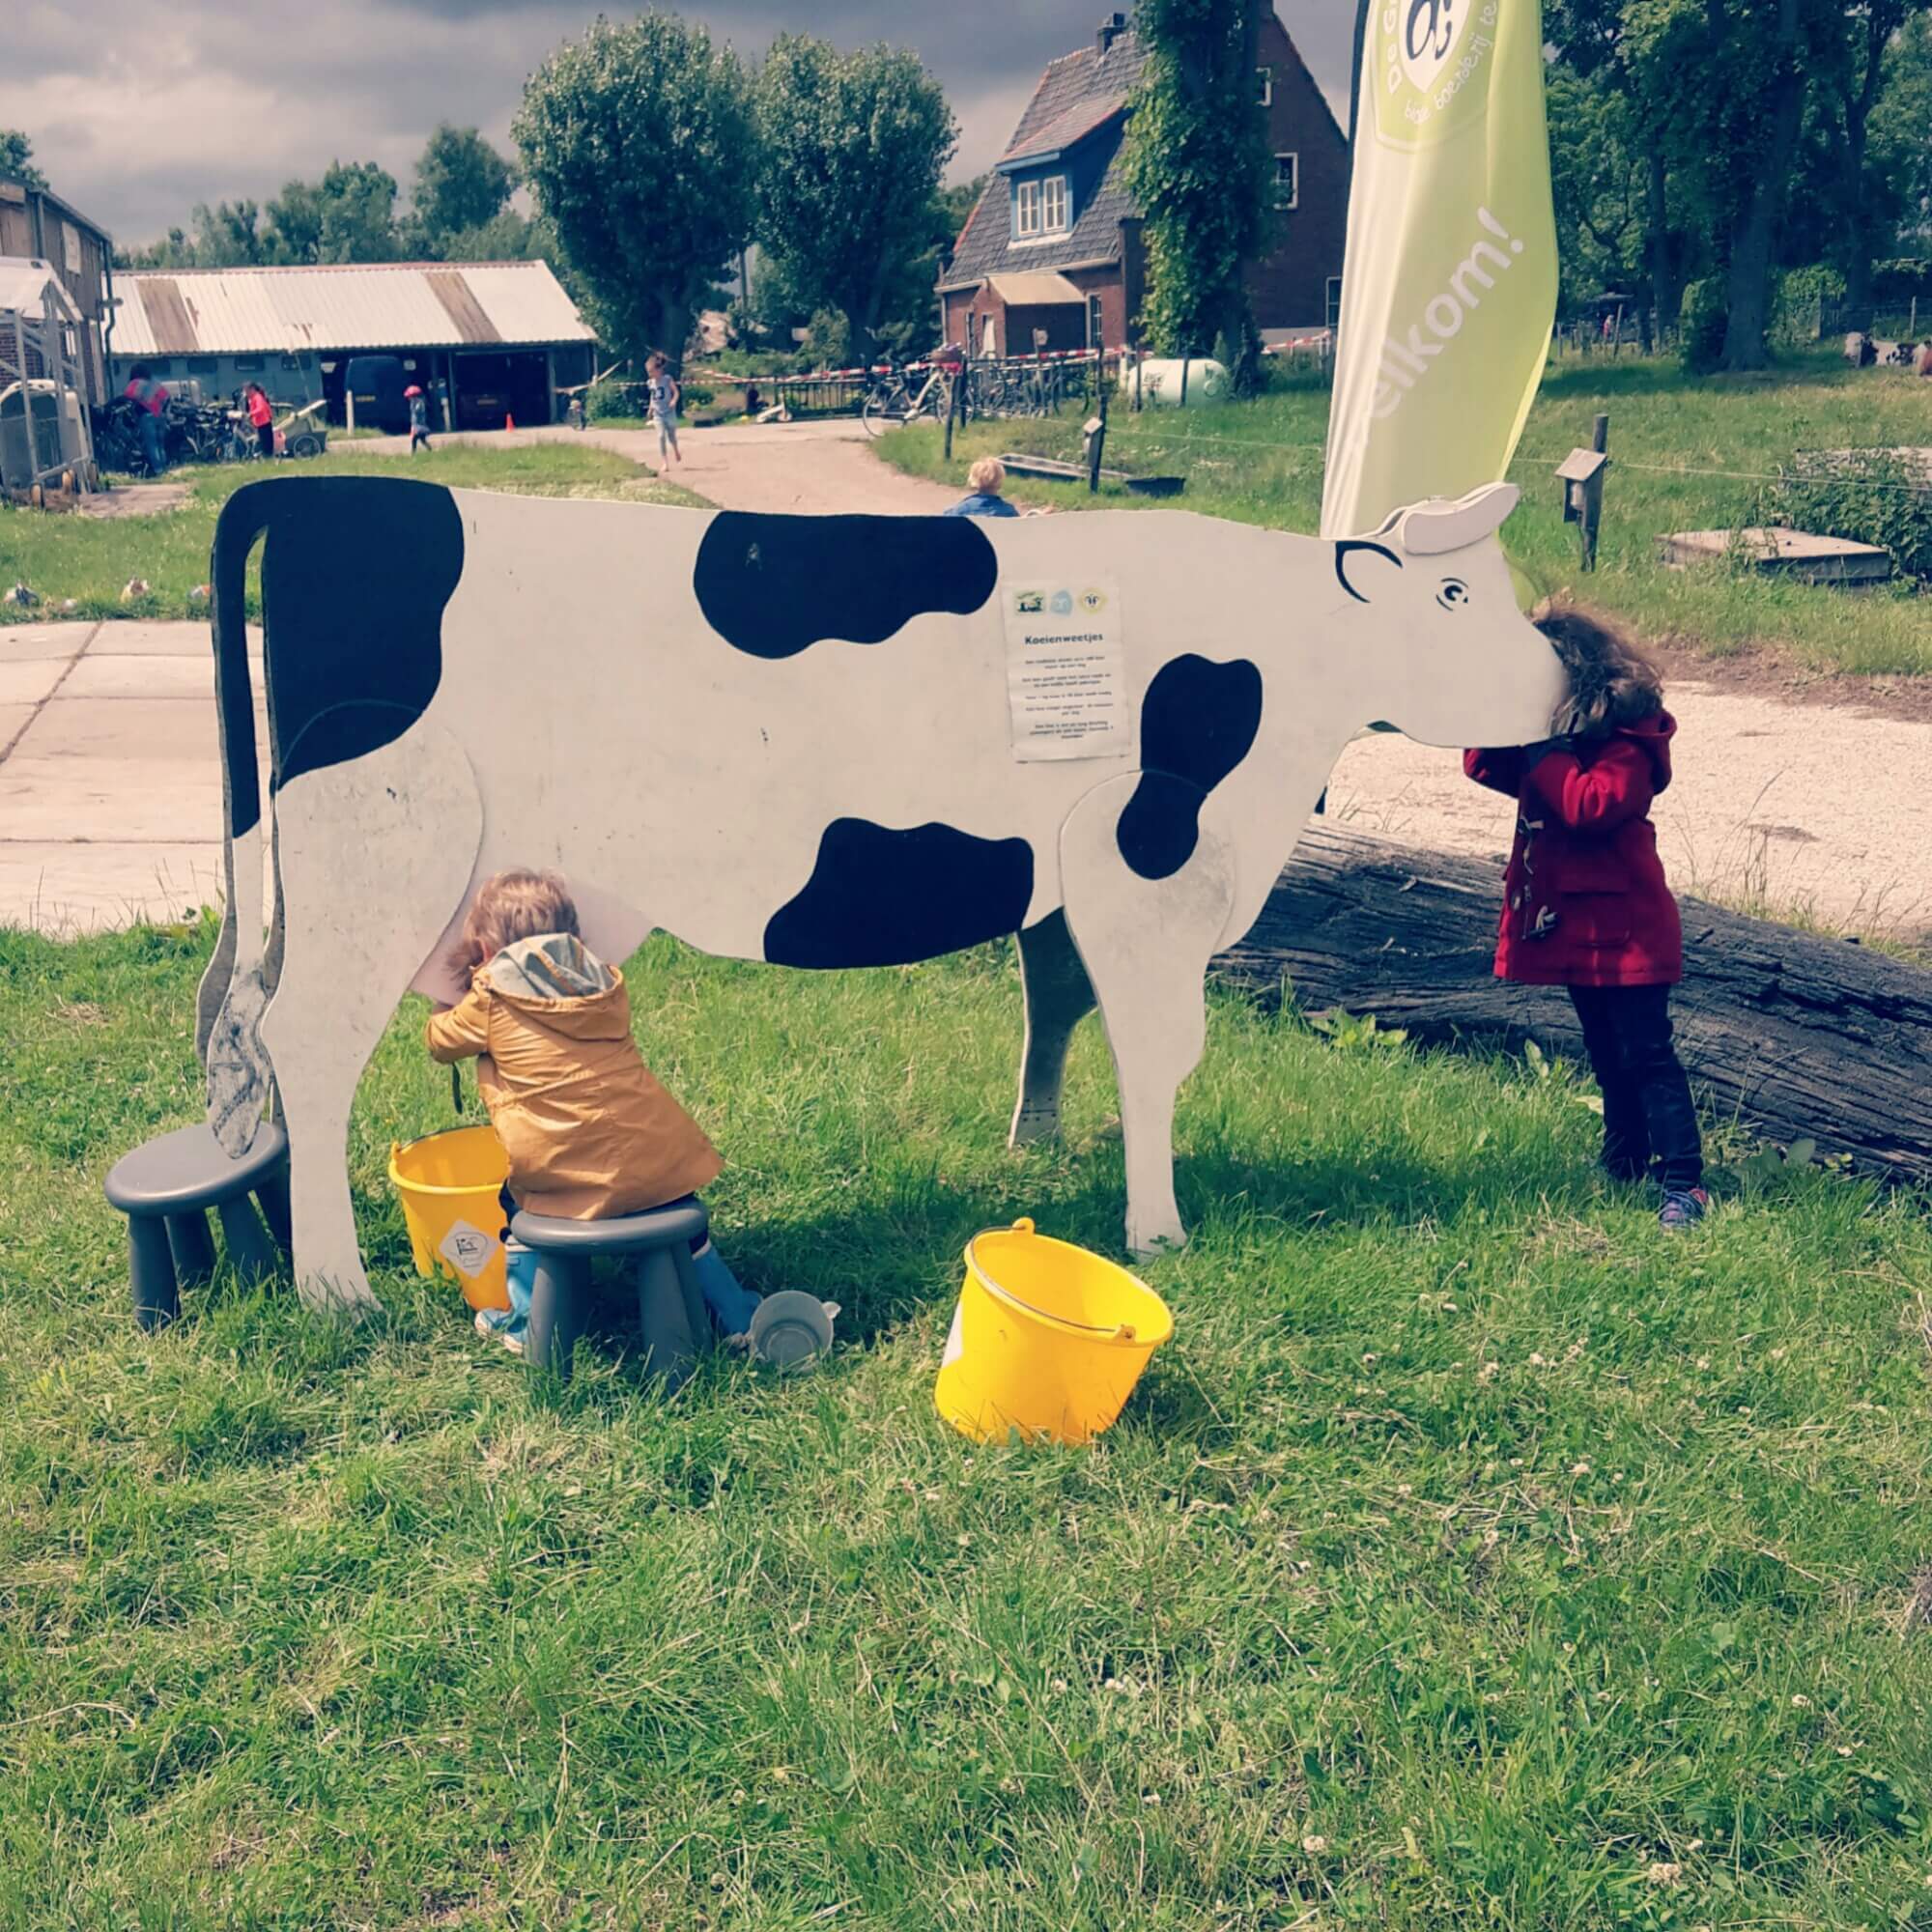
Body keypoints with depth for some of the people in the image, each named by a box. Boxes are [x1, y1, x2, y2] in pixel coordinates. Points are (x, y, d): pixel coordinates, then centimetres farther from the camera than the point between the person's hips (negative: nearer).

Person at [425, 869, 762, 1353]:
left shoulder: (491, 1000, 0)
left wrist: (446, 1002, 42)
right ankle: (737, 1317, 35)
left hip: (572, 1180, -3)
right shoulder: (606, 983, 13)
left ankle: (524, 1321, 28)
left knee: (515, 1196, 28)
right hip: (660, 1163, 4)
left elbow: (440, 1041, 19)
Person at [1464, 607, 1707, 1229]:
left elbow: (1593, 805, -31)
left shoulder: (1628, 743, -17)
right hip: (1572, 925, 9)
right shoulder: (1555, 734, 8)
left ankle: (1684, 1183, -4)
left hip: (1623, 929, -8)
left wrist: (1545, 752, -25)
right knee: (1605, 1053, 19)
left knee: (1646, 1054, -7)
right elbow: (1485, 766, 7)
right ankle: (1623, 1164, 33)